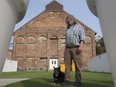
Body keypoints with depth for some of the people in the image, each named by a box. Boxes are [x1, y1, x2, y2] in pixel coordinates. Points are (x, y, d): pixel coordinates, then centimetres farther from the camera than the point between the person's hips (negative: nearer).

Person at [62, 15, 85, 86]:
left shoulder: (79, 26, 9)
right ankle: (67, 80, -1)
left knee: (77, 65, -6)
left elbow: (82, 36, -4)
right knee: (67, 65, -2)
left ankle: (78, 81, -1)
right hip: (67, 48, 5)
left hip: (76, 48, -5)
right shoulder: (68, 29, 25)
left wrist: (81, 45, -19)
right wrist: (65, 49, 13)